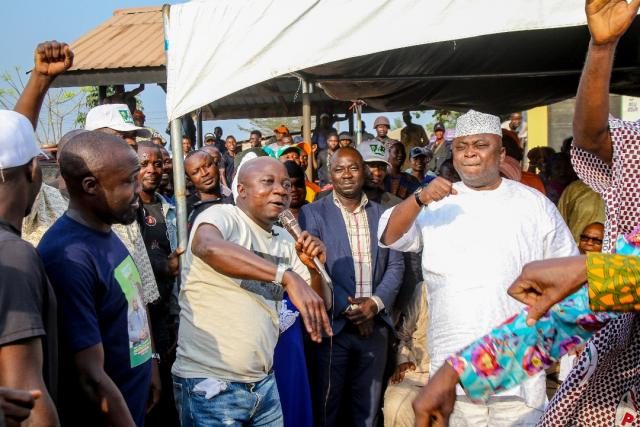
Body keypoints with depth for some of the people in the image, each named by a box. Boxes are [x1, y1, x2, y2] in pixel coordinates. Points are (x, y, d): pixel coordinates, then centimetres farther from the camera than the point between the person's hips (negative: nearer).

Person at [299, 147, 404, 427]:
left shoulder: (382, 214, 10)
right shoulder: (313, 213, 0)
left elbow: (395, 265, 6)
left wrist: (375, 303, -10)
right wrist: (348, 309, -13)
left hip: (375, 324, 3)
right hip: (333, 324, -3)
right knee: (327, 404, 7)